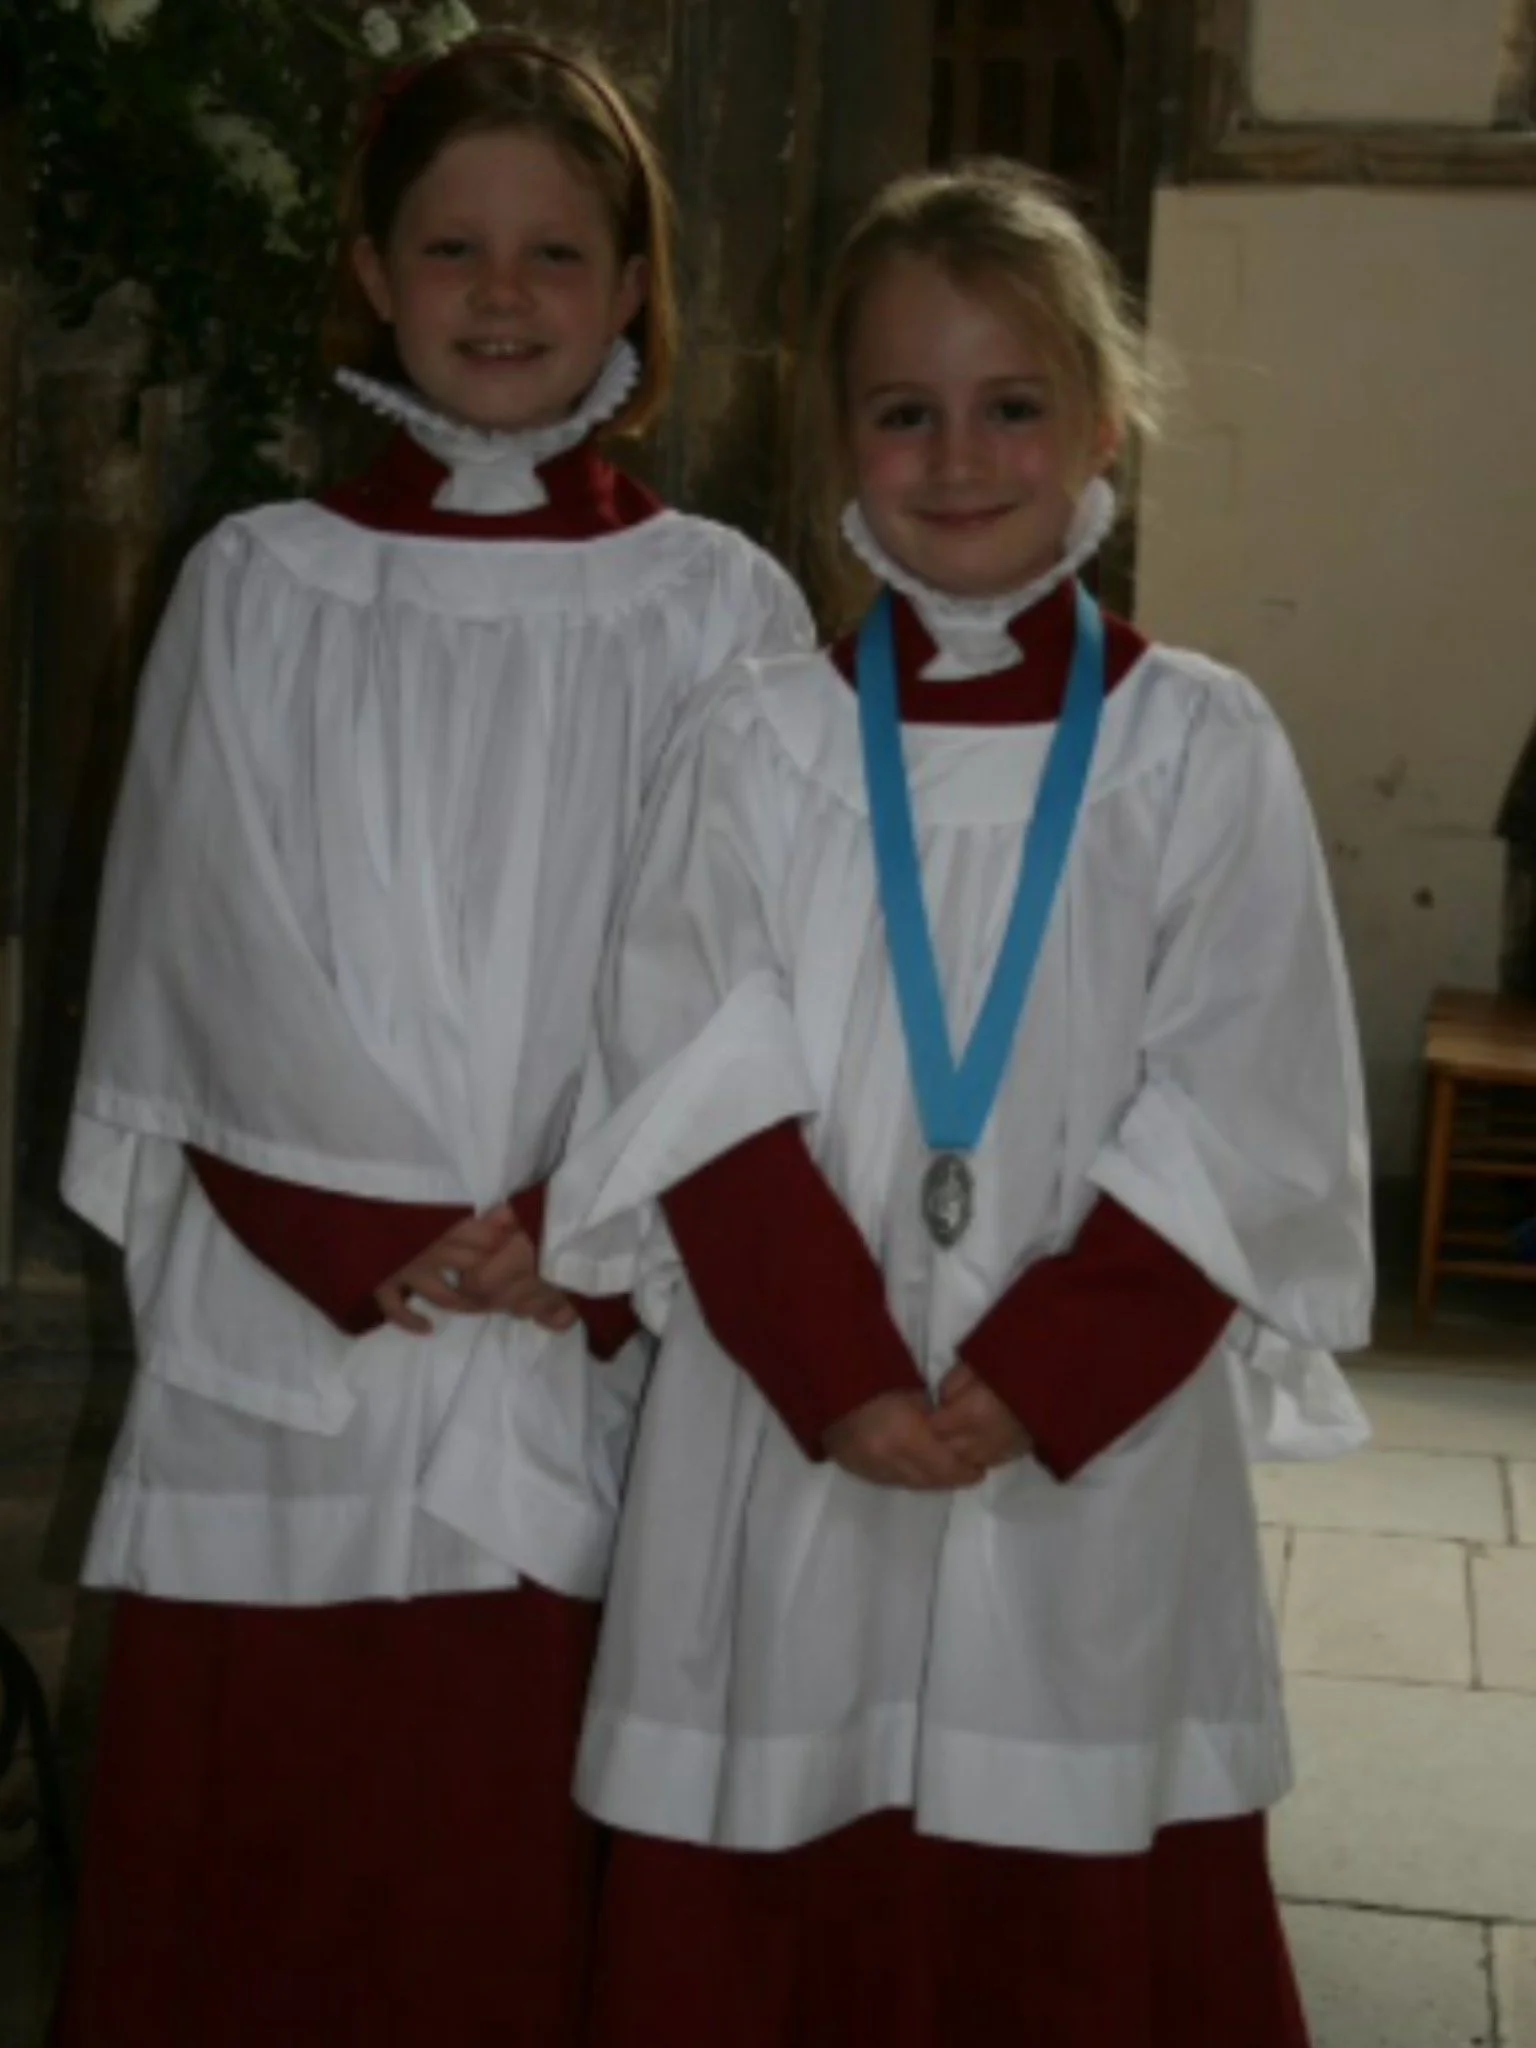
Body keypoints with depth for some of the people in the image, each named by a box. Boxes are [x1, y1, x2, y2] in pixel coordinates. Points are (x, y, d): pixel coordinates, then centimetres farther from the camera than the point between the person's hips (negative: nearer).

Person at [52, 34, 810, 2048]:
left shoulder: (722, 608, 3)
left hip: (601, 1356, 0)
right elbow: (212, 960, 2)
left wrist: (578, 1238, -9)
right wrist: (446, 1224, -5)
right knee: (252, 1879, 6)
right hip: (283, 1342, 1)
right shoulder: (255, 589, 5)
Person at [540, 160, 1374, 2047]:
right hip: (781, 1442, 1)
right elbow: (707, 1100, -3)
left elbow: (1237, 1129, -3)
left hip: (1096, 1442, 0)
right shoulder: (754, 742, 3)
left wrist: (1036, 1379, -13)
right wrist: (839, 1373, -14)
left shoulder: (1201, 745, 1)